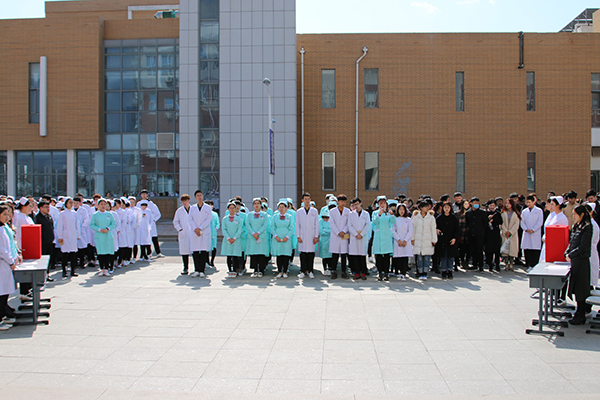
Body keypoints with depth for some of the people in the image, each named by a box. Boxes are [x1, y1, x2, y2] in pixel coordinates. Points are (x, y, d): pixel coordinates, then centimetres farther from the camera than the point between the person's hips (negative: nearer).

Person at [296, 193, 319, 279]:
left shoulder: (314, 211, 8)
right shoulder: (299, 212, 9)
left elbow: (317, 224, 7)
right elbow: (297, 225, 8)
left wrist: (316, 236, 0)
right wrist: (298, 236, 0)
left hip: (311, 236, 0)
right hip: (302, 236, 0)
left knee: (311, 253, -2)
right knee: (303, 254, -2)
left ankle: (310, 271, 4)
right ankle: (303, 271, 4)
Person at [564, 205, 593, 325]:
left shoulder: (587, 227, -13)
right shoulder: (576, 227, 13)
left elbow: (583, 247, -18)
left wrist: (571, 255, -12)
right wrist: (567, 253, 3)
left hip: (581, 261, -8)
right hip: (575, 261, 8)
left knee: (580, 289, -4)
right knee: (577, 287, 12)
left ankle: (580, 316, 2)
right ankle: (585, 308, 23)